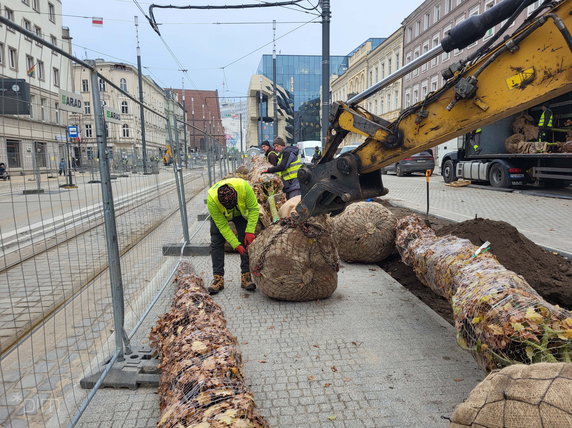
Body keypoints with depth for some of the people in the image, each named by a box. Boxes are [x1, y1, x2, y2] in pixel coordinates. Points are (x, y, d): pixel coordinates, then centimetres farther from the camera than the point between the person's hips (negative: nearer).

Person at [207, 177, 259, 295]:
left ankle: (246, 276, -2)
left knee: (246, 241, -8)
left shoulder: (243, 186, -41)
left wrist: (250, 231, -33)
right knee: (216, 243, -9)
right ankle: (218, 278, -3)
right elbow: (222, 225, -31)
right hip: (219, 215, -1)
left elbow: (254, 208, -27)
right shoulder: (211, 199, -40)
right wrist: (236, 245, -32)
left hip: (241, 212, 1)